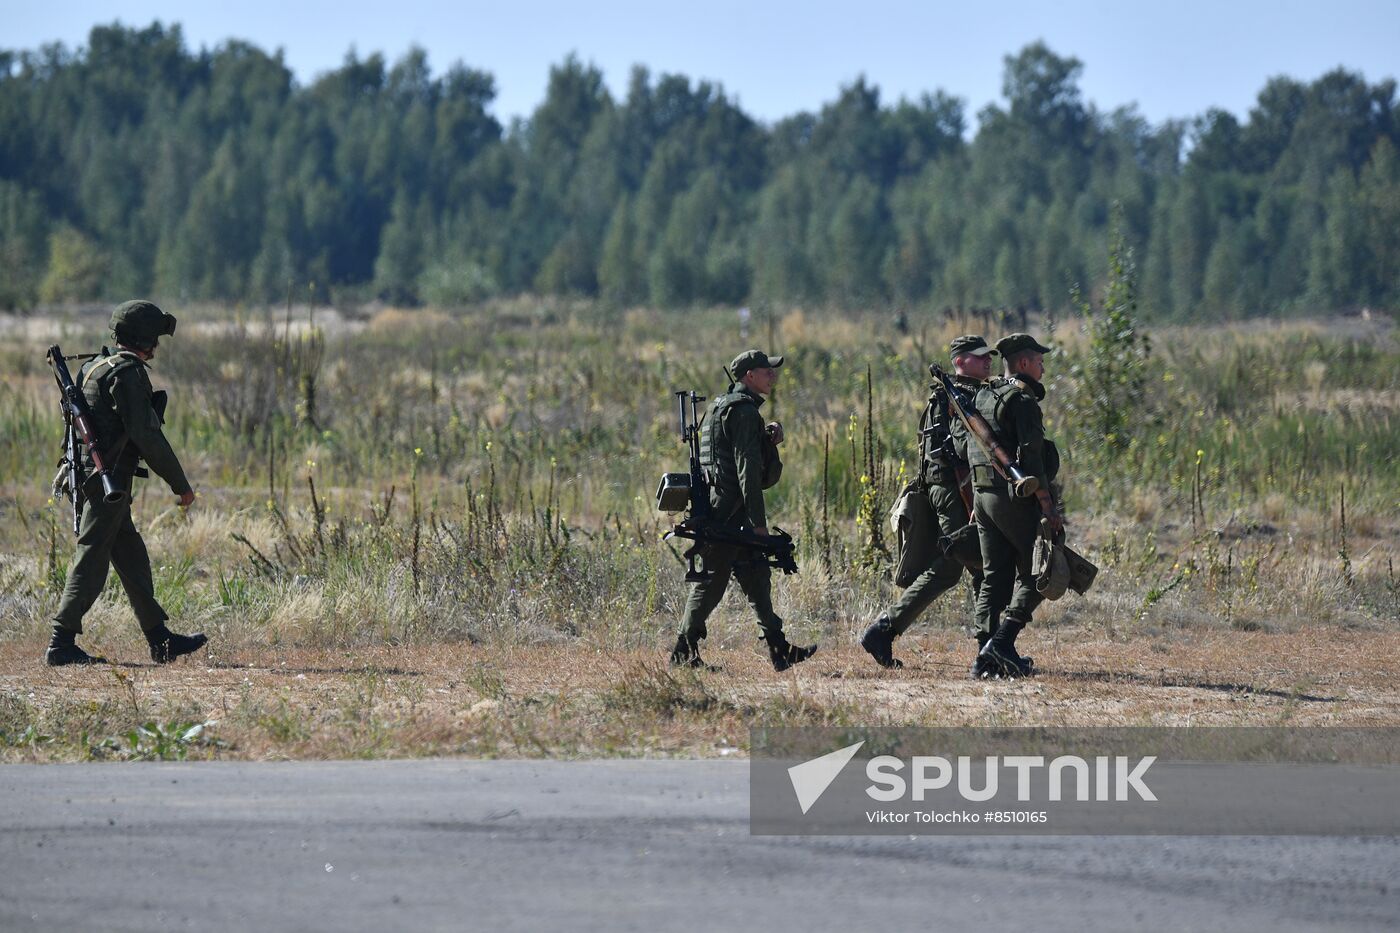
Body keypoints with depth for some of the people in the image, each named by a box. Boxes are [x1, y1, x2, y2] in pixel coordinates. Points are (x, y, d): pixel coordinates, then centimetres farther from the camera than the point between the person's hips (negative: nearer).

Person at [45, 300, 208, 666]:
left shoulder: (95, 367, 16)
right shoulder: (127, 372, -14)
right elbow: (146, 435, -18)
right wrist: (180, 484, -13)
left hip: (90, 479, 10)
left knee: (132, 558, 13)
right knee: (91, 562, -7)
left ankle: (160, 639, 18)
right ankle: (62, 643, -6)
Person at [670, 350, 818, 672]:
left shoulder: (724, 407, 19)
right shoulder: (743, 411, -13)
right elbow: (746, 468, -19)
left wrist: (768, 438, 6)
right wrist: (758, 520, -20)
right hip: (727, 513, -10)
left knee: (757, 579, 8)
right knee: (711, 582, -5)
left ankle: (779, 649, 8)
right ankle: (684, 650, 1)